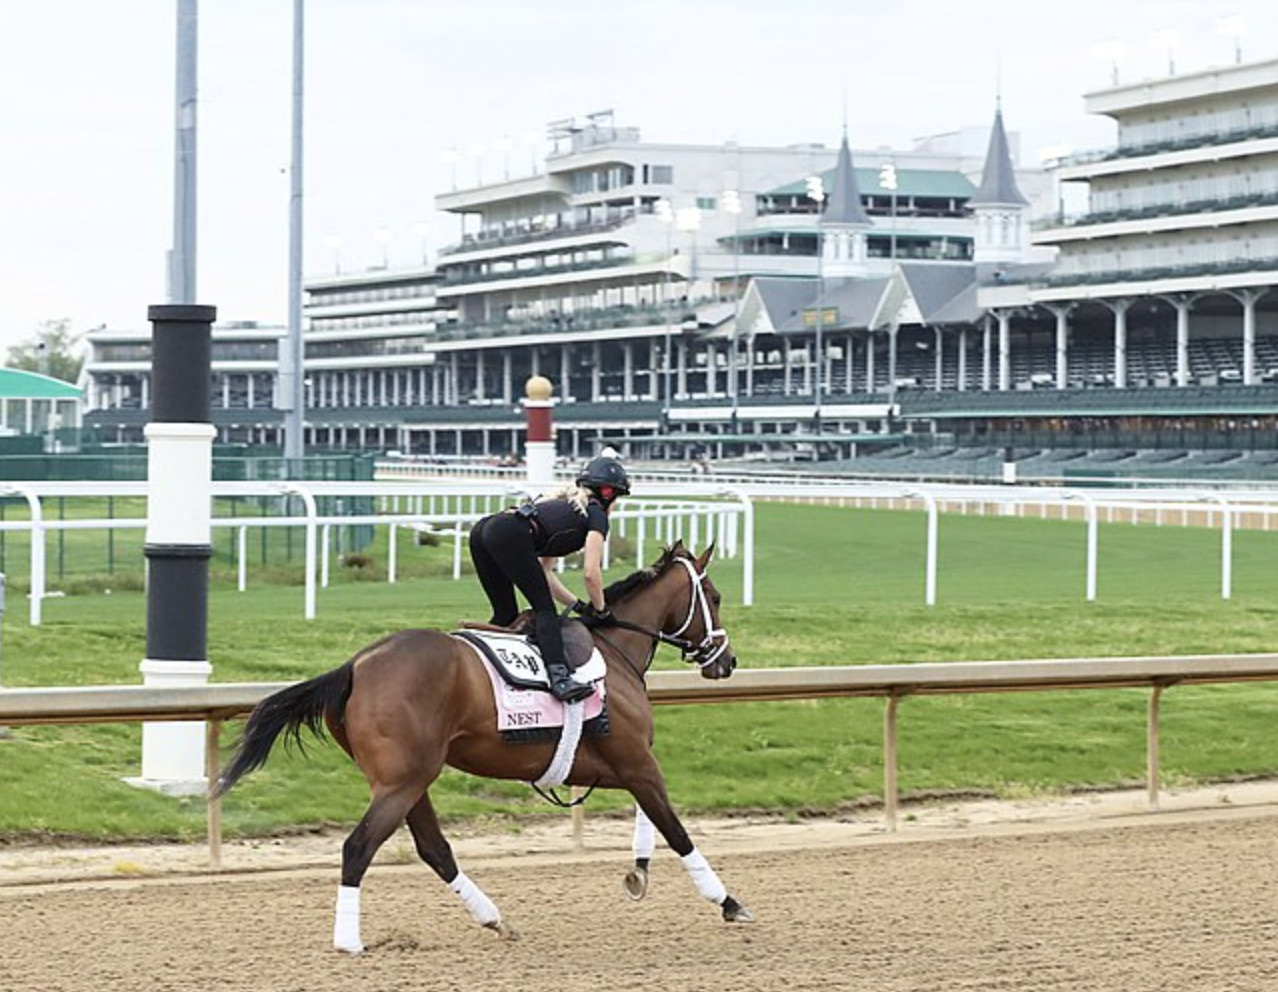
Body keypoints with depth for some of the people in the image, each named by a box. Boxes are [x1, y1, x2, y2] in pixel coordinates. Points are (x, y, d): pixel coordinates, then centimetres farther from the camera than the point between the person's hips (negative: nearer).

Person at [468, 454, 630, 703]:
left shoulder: (566, 507, 36)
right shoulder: (596, 514, 13)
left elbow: (543, 571, 34)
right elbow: (590, 573, 1)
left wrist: (578, 605, 31)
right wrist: (599, 610, 16)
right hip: (510, 535, -8)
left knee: (505, 614, 16)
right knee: (544, 609, -10)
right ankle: (559, 677, -27)